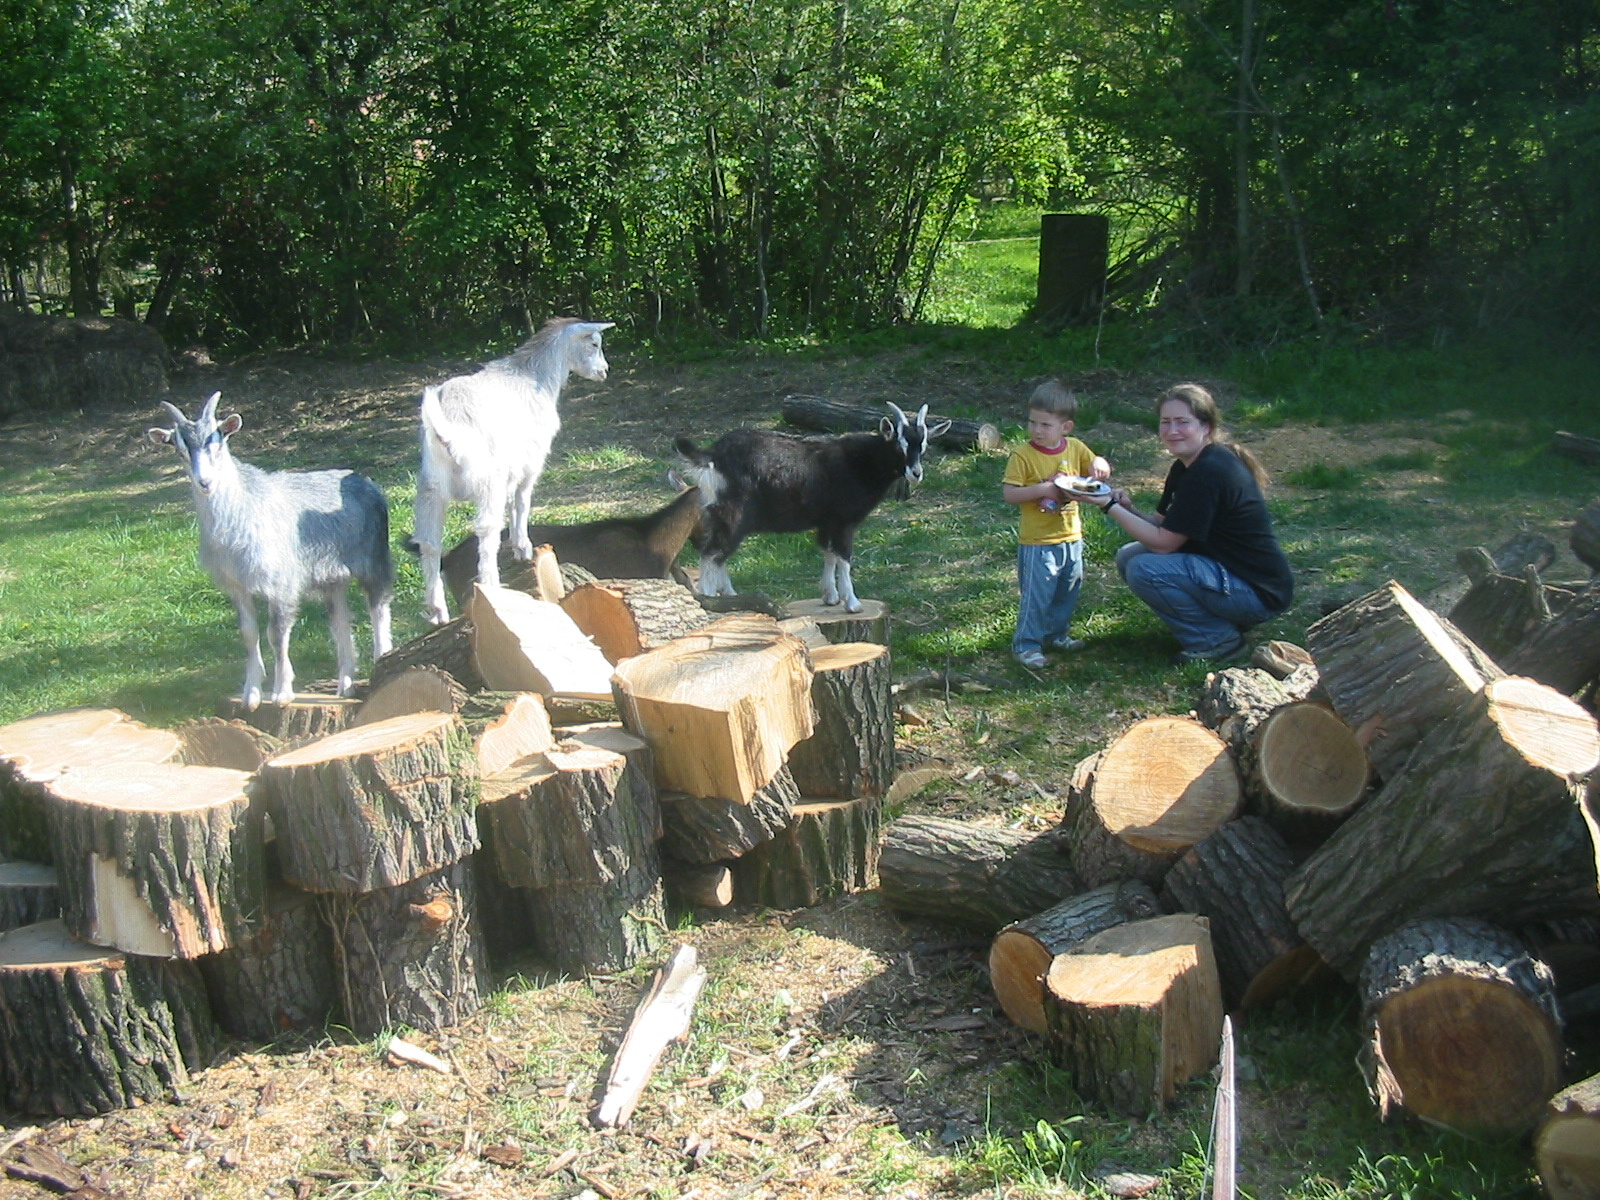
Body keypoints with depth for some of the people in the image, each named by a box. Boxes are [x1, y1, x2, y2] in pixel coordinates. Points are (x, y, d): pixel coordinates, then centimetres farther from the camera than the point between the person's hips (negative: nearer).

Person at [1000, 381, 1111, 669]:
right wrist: (1042, 489, -26)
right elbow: (1009, 493, -16)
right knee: (1036, 595, -4)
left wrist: (1099, 464, -13)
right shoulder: (1022, 455, -13)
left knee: (1068, 591, 17)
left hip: (1070, 538, 6)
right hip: (1036, 542, -6)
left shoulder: (1076, 449, 2)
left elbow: (1100, 471, 11)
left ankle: (1056, 634, 35)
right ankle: (1027, 643, 8)